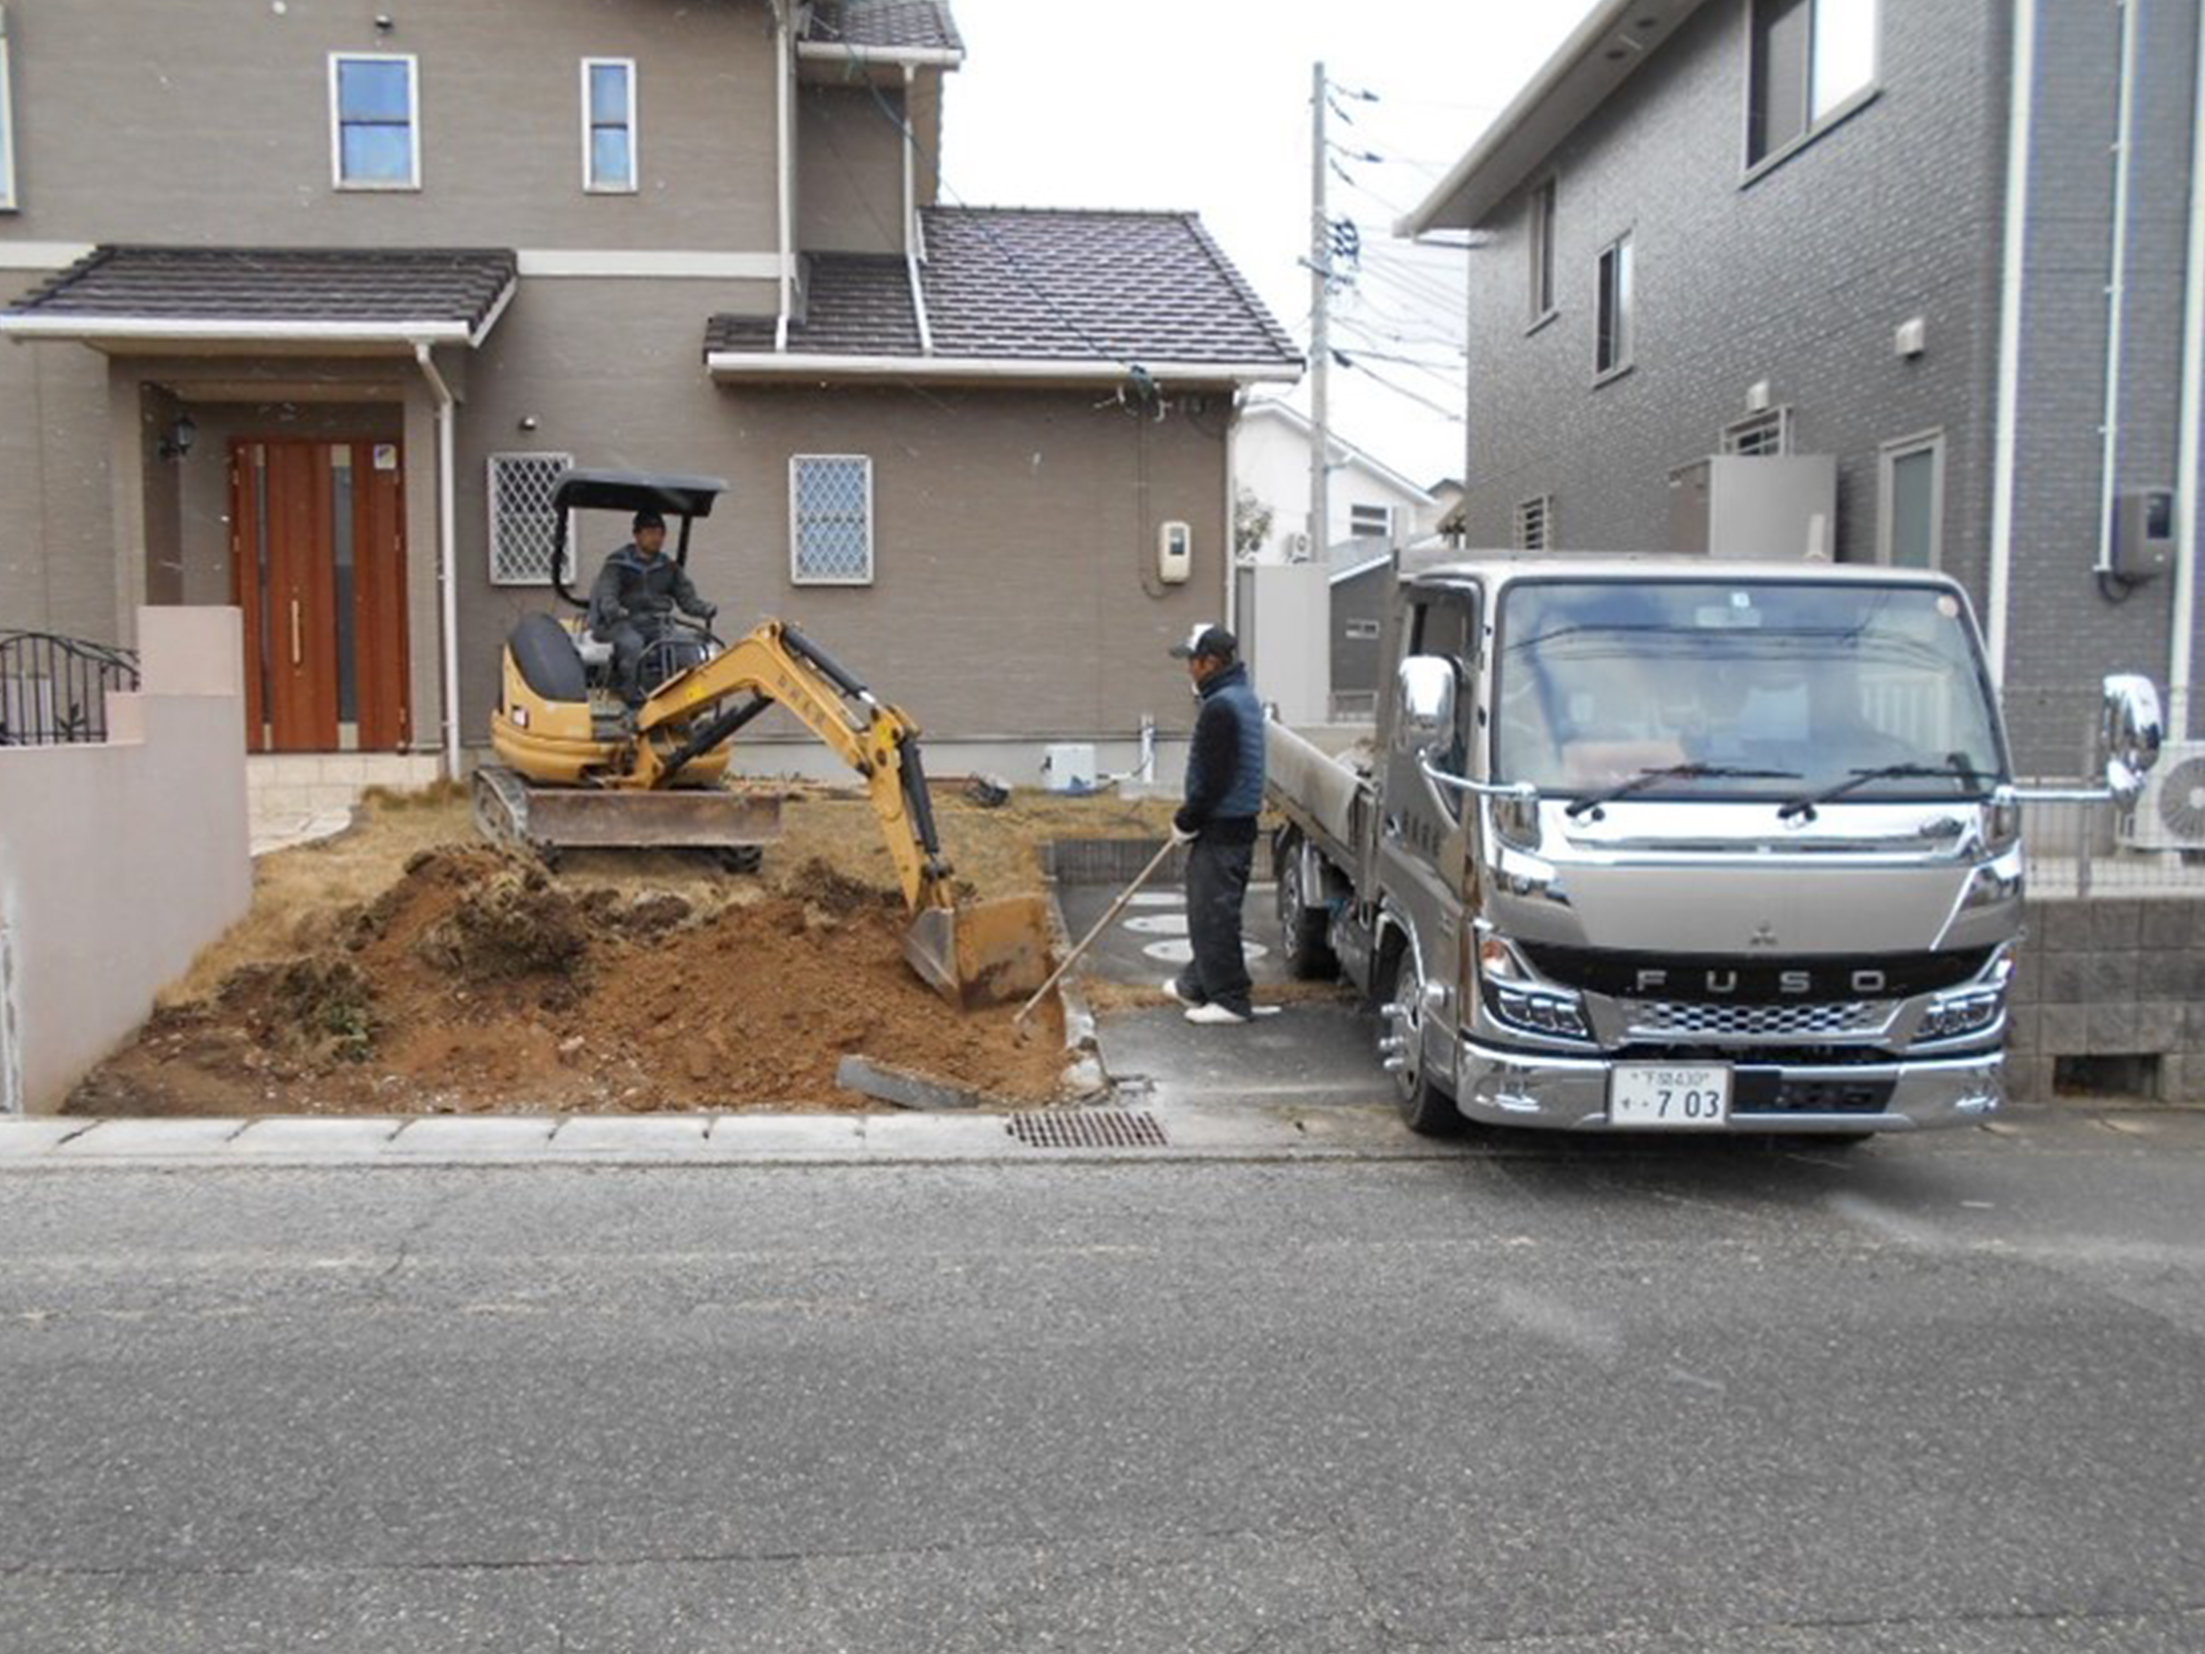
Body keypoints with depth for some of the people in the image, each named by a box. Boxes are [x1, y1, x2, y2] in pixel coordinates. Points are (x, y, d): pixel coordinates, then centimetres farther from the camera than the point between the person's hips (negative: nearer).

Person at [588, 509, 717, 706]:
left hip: (656, 624, 3)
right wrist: (615, 611, -32)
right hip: (623, 623, -3)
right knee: (632, 644, -36)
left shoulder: (669, 567, 16)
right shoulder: (617, 564, 4)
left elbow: (686, 597, 10)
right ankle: (633, 697, -30)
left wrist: (705, 610, -12)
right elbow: (606, 597, -8)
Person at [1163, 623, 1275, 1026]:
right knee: (1208, 910, 19)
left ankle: (1231, 1000, 1)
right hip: (1237, 823, 10)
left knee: (1214, 913, -4)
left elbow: (1213, 780, -23)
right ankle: (1197, 983, 31)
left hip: (1220, 829, -10)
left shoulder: (1220, 708, -20)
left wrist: (1186, 822, -11)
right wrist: (1192, 818, 18)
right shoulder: (1243, 697, 14)